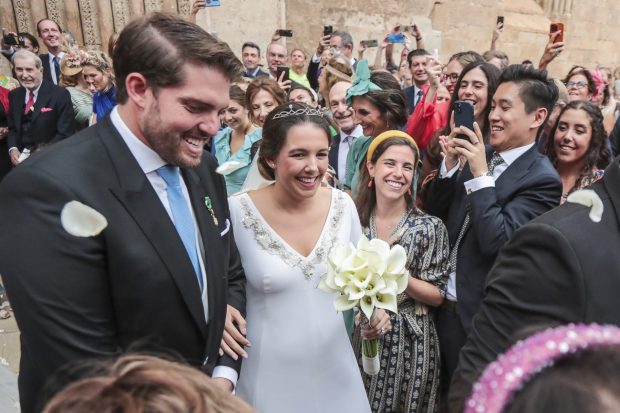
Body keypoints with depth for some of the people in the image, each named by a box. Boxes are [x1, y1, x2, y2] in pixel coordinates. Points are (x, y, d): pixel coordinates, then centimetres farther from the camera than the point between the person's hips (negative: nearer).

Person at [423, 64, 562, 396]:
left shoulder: (542, 179, -16)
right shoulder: (481, 155, 3)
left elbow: (496, 241, -25)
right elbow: (434, 213, 3)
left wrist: (480, 175, -25)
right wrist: (450, 165, -11)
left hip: (477, 317, -5)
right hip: (440, 305, 6)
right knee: (439, 394, 24)